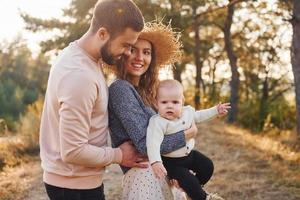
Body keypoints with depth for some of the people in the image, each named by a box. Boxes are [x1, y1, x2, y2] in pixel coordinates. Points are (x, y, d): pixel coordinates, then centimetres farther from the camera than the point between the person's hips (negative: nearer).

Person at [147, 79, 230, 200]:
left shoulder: (187, 112, -6)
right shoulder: (157, 122, -30)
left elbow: (198, 116, 17)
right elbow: (153, 142, -40)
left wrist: (216, 110, 17)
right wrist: (155, 162, -53)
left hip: (189, 154, 7)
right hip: (172, 161, -7)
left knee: (208, 166, 11)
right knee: (189, 181, -18)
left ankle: (193, 188, 32)